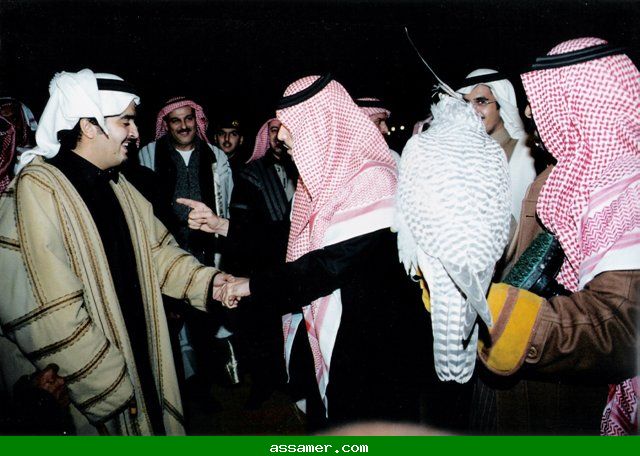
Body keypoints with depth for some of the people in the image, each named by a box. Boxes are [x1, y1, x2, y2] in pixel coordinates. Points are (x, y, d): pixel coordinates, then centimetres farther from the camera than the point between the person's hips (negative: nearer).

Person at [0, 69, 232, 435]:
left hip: (141, 359, 7)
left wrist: (202, 280, -8)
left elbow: (155, 249, 9)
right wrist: (111, 388, -19)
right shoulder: (38, 189, -20)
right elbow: (50, 317, -24)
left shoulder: (114, 183, 8)